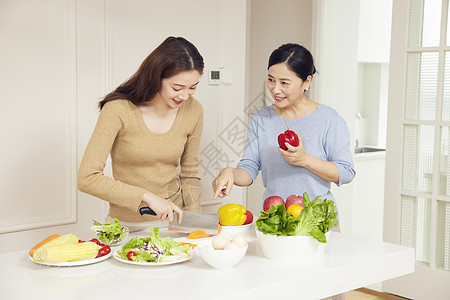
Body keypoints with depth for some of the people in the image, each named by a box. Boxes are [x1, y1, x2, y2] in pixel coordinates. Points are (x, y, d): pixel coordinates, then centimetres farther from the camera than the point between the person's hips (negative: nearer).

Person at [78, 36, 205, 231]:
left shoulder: (193, 111, -2)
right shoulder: (119, 109, -15)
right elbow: (87, 178, -18)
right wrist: (147, 196, -21)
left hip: (172, 220, 3)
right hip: (127, 224, -2)